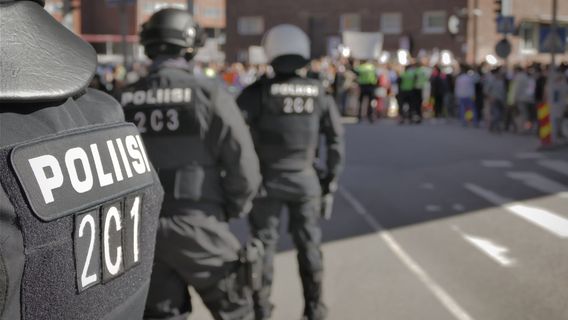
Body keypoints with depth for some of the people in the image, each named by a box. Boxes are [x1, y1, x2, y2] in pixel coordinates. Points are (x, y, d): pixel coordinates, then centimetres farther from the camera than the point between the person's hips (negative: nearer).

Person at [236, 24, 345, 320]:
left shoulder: (259, 91, -10)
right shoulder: (318, 92, 0)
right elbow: (336, 137, 4)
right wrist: (331, 176, 13)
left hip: (266, 179, -2)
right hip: (305, 179, 3)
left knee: (264, 244, 8)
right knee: (309, 244, 14)